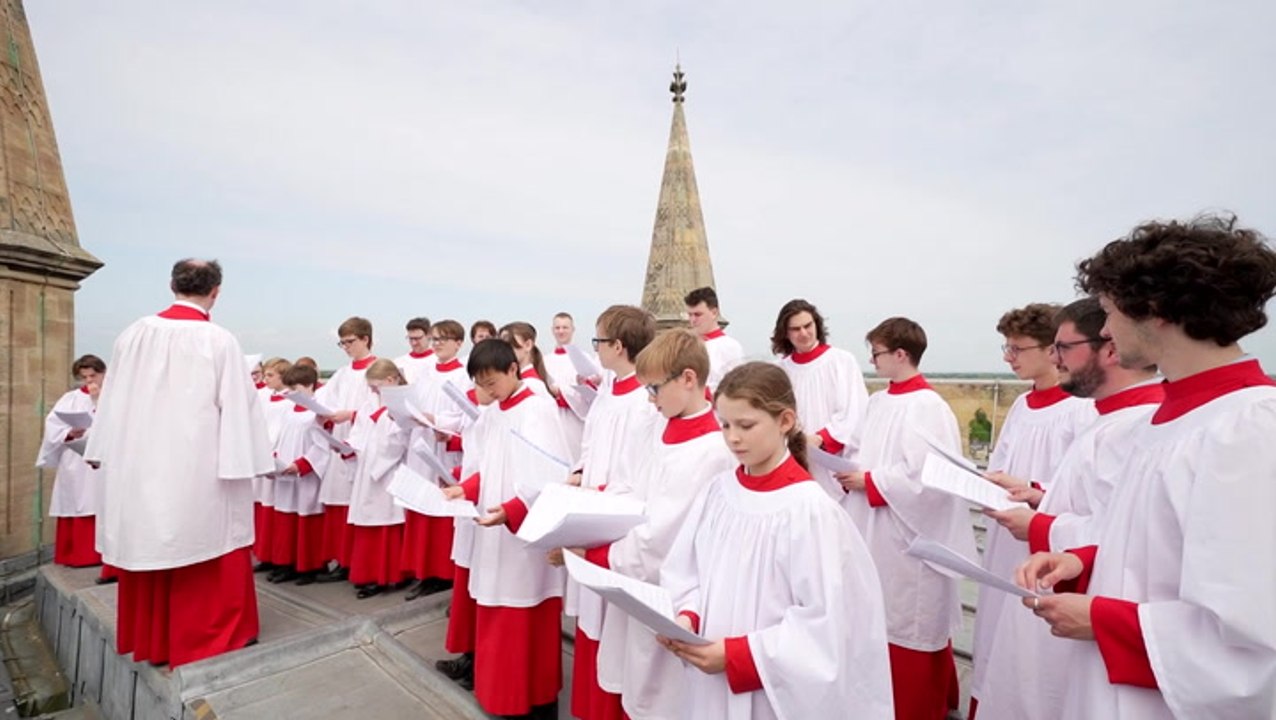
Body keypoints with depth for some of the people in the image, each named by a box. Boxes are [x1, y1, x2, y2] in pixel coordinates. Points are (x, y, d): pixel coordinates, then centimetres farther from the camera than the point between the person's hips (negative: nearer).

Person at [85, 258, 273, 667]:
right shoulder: (220, 341, -13)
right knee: (204, 539, 7)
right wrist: (251, 460, -5)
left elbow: (114, 398, 8)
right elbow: (238, 405, -12)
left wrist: (101, 450, 19)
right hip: (199, 469, -5)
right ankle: (208, 635, 17)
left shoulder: (136, 333, 0)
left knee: (147, 539, 16)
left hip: (140, 464, 5)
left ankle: (149, 639, 30)